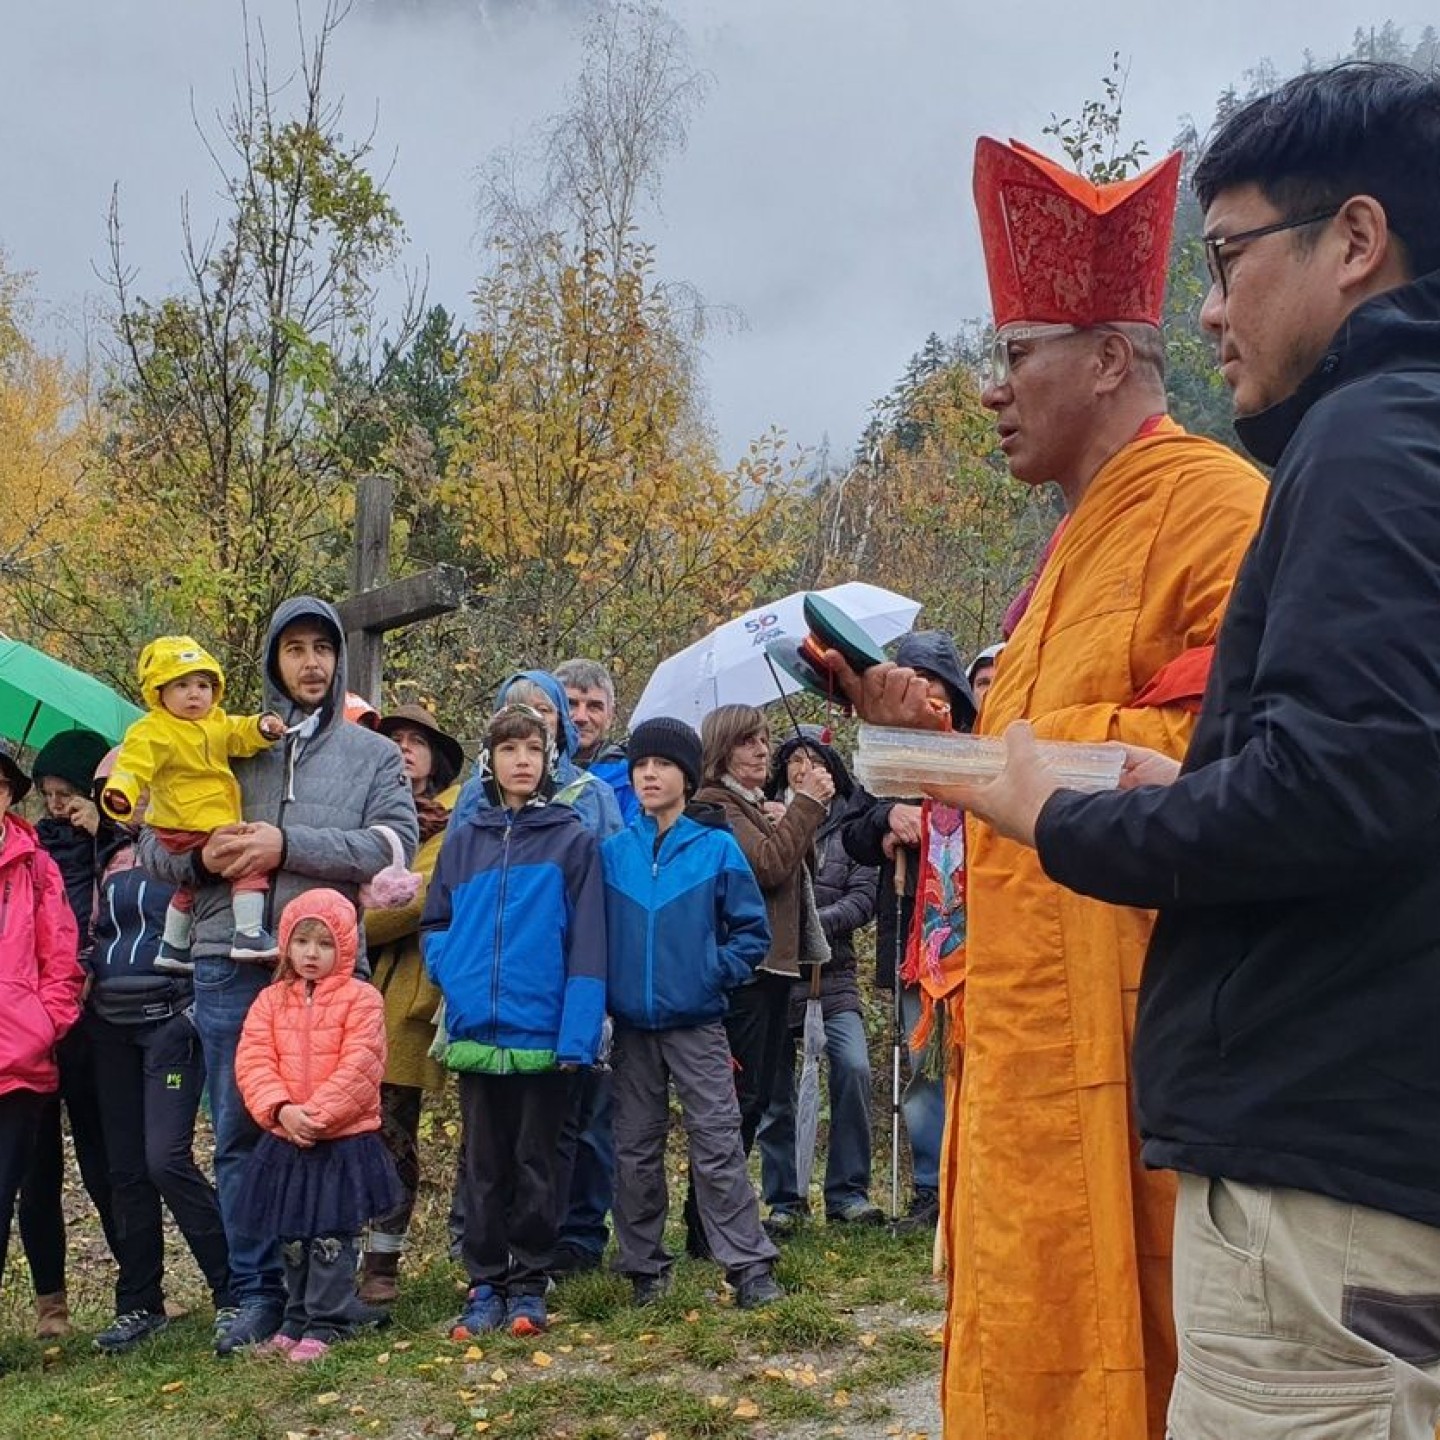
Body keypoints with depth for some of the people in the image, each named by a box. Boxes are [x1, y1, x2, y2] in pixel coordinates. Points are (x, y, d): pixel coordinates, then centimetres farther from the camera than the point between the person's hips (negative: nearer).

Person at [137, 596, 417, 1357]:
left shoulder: (375, 755, 11)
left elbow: (393, 843, -7)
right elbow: (152, 842, 12)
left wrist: (287, 845, -15)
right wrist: (201, 857, -10)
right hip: (231, 963, 1)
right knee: (240, 1133, 5)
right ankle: (254, 1291, 14)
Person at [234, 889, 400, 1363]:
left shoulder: (360, 998, -7)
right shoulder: (271, 1000, 6)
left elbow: (359, 1067, -15)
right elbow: (252, 1062, -3)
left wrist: (318, 1115, -21)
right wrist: (281, 1110, -18)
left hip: (345, 1140, -5)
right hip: (285, 1142, 5)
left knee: (332, 1238, 0)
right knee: (292, 1239, 15)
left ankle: (326, 1324, 9)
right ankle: (298, 1318, 28)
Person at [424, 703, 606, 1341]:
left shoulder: (571, 838, -1)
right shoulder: (463, 838, 9)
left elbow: (586, 941, -5)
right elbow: (434, 925, 15)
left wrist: (579, 1031, -13)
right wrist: (453, 973, -5)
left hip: (543, 1032, -3)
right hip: (476, 1032, 3)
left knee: (537, 1162, 7)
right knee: (484, 1163, 11)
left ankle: (529, 1284, 20)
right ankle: (485, 1283, 21)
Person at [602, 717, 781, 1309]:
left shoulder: (717, 848, -3)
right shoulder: (613, 853, 5)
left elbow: (751, 929, 1)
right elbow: (594, 932, 11)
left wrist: (716, 972, -10)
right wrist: (606, 990, 0)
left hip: (697, 1024, -3)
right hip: (632, 1026, 3)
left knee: (717, 1147, -5)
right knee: (634, 1150, 10)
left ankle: (750, 1265, 1)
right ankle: (644, 1266, 21)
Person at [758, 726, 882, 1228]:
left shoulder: (850, 825, 6)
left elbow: (864, 898, 0)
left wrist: (816, 922, -13)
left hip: (831, 973, 0)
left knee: (853, 1069, -14)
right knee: (775, 1088, 5)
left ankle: (848, 1194, -1)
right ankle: (783, 1200, 18)